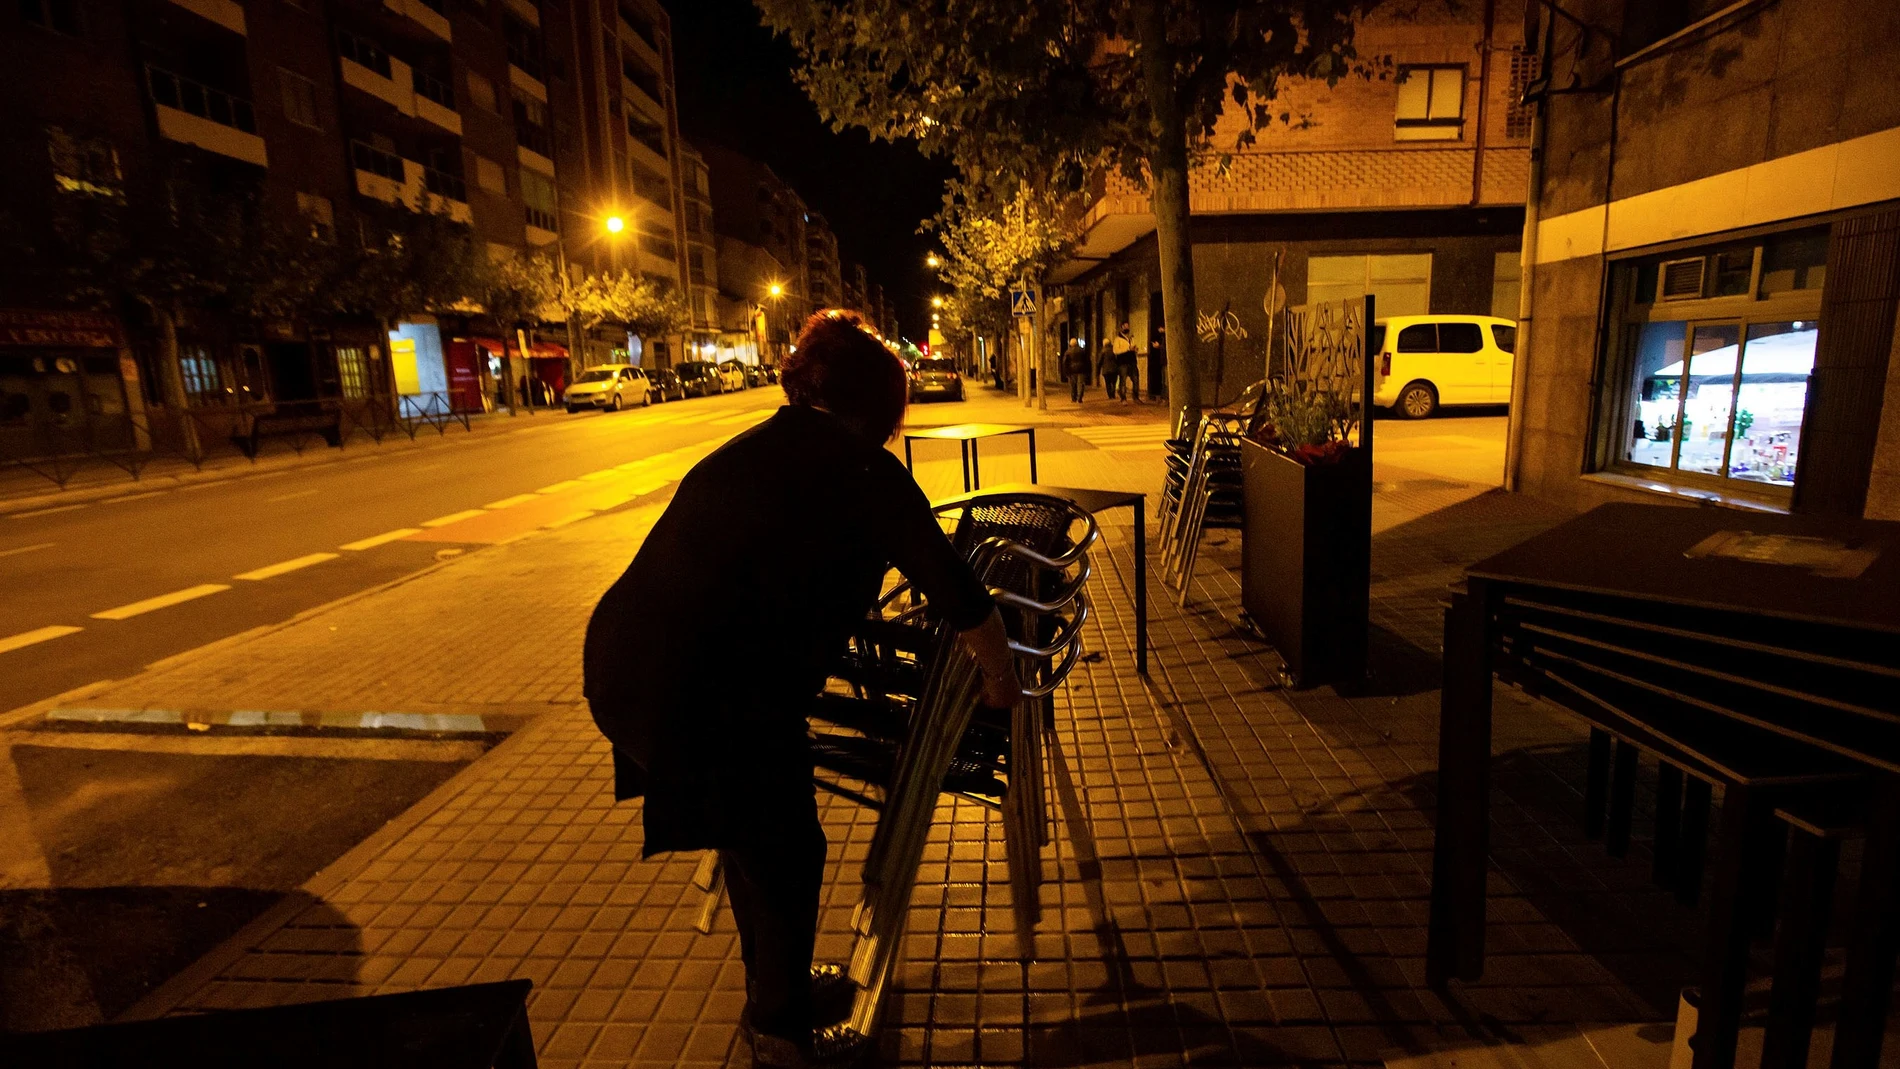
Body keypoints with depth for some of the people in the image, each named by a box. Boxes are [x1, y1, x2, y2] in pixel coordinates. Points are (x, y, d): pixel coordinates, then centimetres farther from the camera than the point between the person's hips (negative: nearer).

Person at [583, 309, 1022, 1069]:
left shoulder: (751, 449, 18)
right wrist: (1000, 678, 14)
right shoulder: (863, 470, -6)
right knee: (787, 856, 14)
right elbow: (955, 591, -3)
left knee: (752, 835, 27)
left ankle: (773, 986, 50)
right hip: (711, 693, -9)